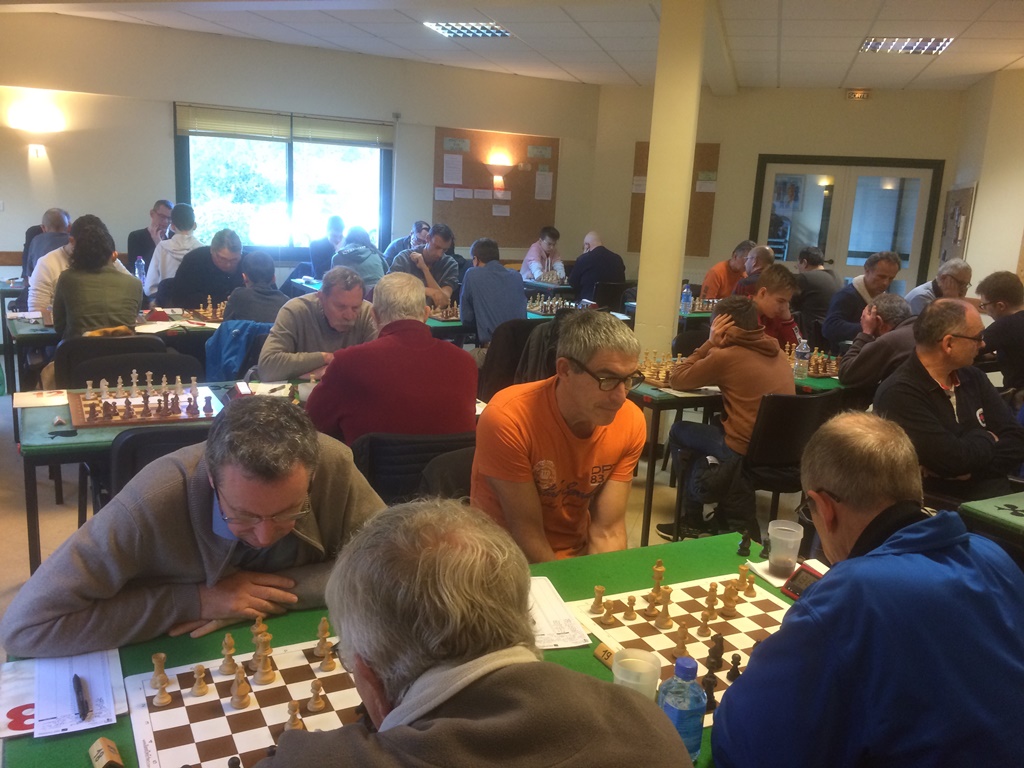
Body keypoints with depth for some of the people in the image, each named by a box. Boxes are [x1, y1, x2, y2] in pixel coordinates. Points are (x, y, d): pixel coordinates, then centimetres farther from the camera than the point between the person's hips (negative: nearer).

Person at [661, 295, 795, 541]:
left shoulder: (726, 355, -11)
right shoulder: (776, 351, 9)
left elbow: (676, 380, -1)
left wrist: (710, 344, 0)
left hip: (748, 453, -7)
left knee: (679, 431, 15)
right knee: (719, 421, 31)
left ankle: (694, 519, 25)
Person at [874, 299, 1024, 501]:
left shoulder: (973, 377, 10)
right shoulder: (899, 393, -16)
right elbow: (953, 459, -22)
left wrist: (971, 469, -12)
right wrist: (986, 439, 0)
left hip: (995, 493, 7)